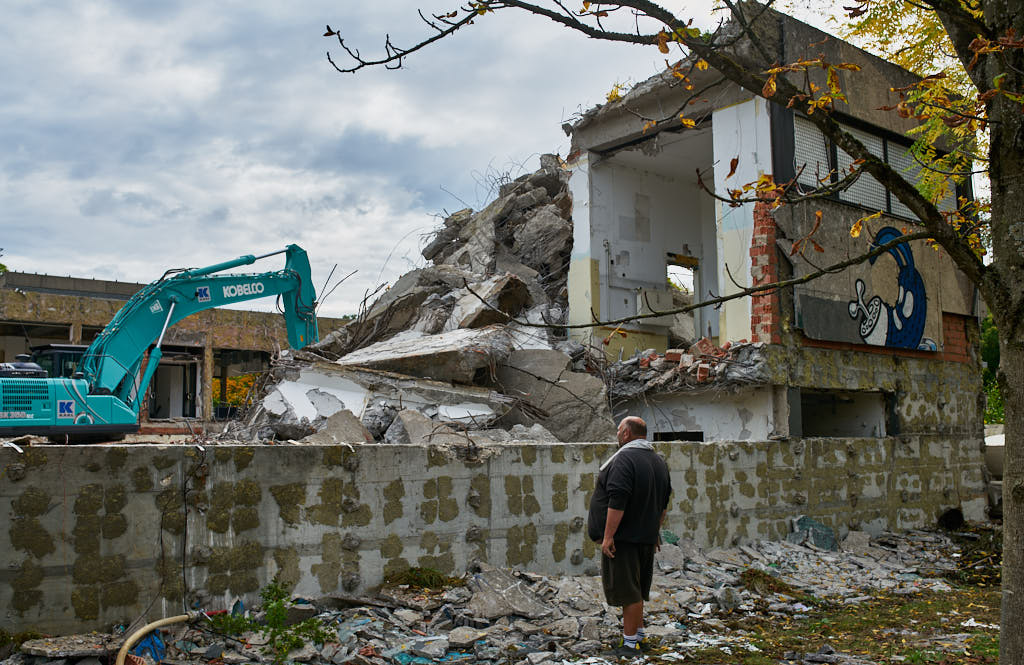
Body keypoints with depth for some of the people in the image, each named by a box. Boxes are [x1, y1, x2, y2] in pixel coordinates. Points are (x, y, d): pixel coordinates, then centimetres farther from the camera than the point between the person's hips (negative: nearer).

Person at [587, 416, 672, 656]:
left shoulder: (624, 459, -17)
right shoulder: (658, 460, 13)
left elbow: (617, 501, -24)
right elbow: (663, 503, 20)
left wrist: (608, 536, -21)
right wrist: (655, 531, 26)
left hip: (623, 537, -9)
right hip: (646, 537, 9)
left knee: (628, 591, -4)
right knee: (637, 589, 18)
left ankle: (630, 644, 1)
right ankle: (638, 636, 28)